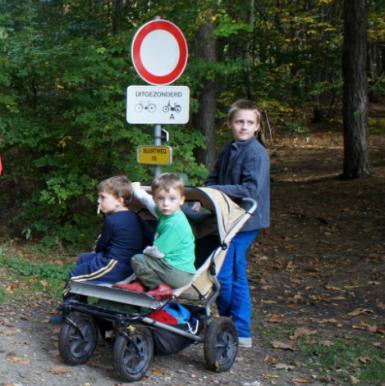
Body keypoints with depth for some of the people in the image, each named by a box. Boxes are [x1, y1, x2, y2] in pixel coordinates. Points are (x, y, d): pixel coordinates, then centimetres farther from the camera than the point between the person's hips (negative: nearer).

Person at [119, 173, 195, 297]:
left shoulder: (175, 223, -22)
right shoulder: (165, 213, 7)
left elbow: (158, 251, -21)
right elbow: (148, 200, 29)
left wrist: (146, 250, 1)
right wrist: (136, 189, 43)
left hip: (180, 275, -10)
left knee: (137, 260, -8)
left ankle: (161, 287, -7)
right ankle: (141, 283, 16)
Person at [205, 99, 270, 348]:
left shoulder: (257, 153, -14)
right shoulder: (229, 151, 13)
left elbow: (251, 189, -22)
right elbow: (213, 180, 17)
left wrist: (217, 190, -20)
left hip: (244, 220, -9)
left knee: (223, 273, -8)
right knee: (236, 276, 13)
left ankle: (239, 332, 8)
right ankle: (241, 331, 21)